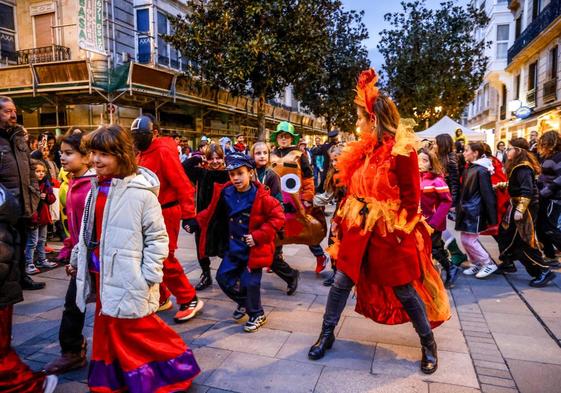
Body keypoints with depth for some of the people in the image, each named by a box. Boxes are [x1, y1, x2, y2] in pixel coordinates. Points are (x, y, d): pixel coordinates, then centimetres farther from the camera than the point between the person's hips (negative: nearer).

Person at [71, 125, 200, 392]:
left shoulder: (140, 192, -17)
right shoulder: (96, 188, 7)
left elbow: (157, 237, -15)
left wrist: (148, 277, -17)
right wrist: (76, 259, 24)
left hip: (127, 279, -7)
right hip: (101, 275, 7)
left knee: (136, 331, 4)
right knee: (109, 329, 19)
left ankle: (173, 370, 25)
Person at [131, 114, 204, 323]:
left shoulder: (163, 151, -15)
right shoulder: (144, 153, 12)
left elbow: (182, 184, -20)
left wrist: (188, 213, -22)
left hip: (165, 212, -9)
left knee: (164, 259, -5)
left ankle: (189, 301, 10)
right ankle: (161, 298, 30)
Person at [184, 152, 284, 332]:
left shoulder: (261, 196, -18)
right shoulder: (226, 193, -1)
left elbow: (278, 217, -17)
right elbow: (212, 212, 11)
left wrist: (258, 236, -20)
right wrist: (195, 222, 0)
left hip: (254, 248, -6)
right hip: (234, 247, 6)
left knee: (250, 282, -3)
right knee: (223, 277, 11)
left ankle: (257, 315, 24)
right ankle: (244, 302, 37)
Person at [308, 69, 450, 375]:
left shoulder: (402, 152, -14)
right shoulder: (363, 149, 7)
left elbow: (411, 198, -11)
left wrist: (400, 229, -11)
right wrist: (346, 218, 10)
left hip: (389, 232, -6)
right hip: (359, 229, 6)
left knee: (405, 290, 7)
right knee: (342, 281, 8)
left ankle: (428, 344, 29)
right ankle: (326, 335, 25)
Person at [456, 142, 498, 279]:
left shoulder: (481, 170, -16)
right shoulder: (470, 168, 11)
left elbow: (487, 194, -18)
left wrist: (492, 218, -18)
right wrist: (460, 206, 14)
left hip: (475, 211, -9)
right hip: (467, 209, 9)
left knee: (469, 240, -5)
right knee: (465, 239, 12)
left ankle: (489, 264, 10)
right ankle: (476, 264, 26)